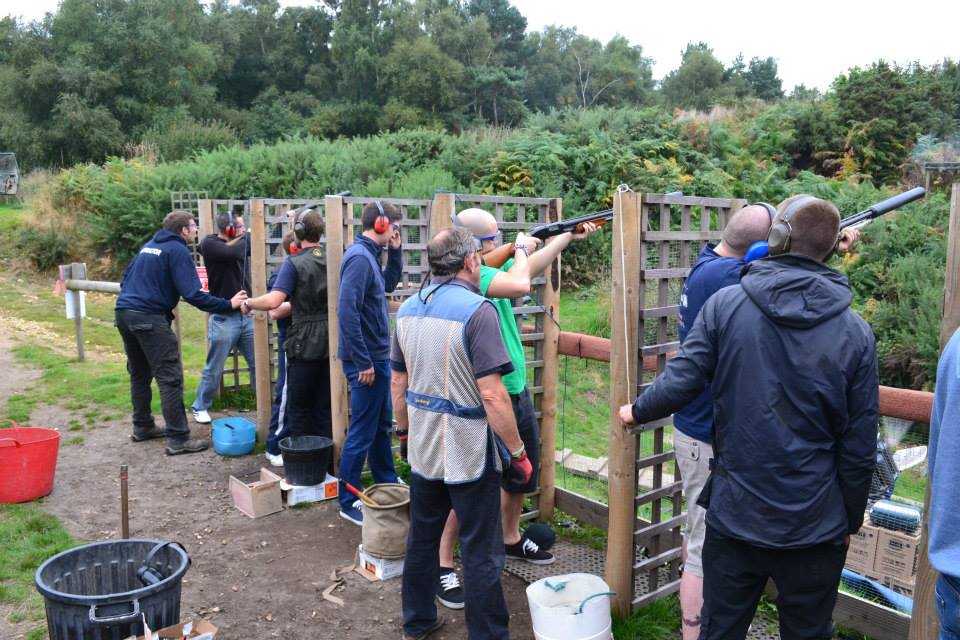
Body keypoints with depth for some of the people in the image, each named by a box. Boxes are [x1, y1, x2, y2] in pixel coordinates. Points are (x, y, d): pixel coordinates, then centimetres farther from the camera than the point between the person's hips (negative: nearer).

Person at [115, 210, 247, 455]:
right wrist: (229, 305, -12)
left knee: (139, 373, 20)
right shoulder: (178, 251, -7)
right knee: (170, 377, -7)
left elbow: (126, 277, 27)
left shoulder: (149, 245, 20)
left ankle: (143, 427, 31)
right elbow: (193, 295, -16)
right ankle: (178, 439, -7)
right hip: (150, 318, -9)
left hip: (123, 313, 9)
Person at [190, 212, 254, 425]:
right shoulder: (209, 243, -9)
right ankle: (200, 407, 23)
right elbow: (232, 252, -25)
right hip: (223, 318, -5)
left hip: (247, 315, 5)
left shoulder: (239, 241, 8)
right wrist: (244, 236, -9)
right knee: (214, 369, 5)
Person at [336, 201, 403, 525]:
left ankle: (387, 485, 37)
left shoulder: (368, 255, 10)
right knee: (362, 433, 1)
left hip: (377, 357, 10)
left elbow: (389, 283, 28)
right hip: (367, 360, -10)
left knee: (383, 425, 21)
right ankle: (348, 502, 14)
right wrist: (363, 362, -23)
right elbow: (347, 312, -26)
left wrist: (395, 252, 12)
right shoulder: (359, 257, -19)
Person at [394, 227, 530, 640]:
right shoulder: (476, 309, -19)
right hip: (469, 451, -7)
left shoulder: (409, 308, 4)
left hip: (422, 450, 7)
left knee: (422, 537, 21)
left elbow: (398, 382, 12)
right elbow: (492, 395, -22)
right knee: (480, 552, 6)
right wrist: (518, 452, -13)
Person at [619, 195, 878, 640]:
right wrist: (851, 520, 10)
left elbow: (681, 381, -12)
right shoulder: (855, 331, -7)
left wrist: (637, 411, 9)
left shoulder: (725, 304, -10)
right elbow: (859, 446, -4)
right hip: (816, 525, 1)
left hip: (734, 515, 0)